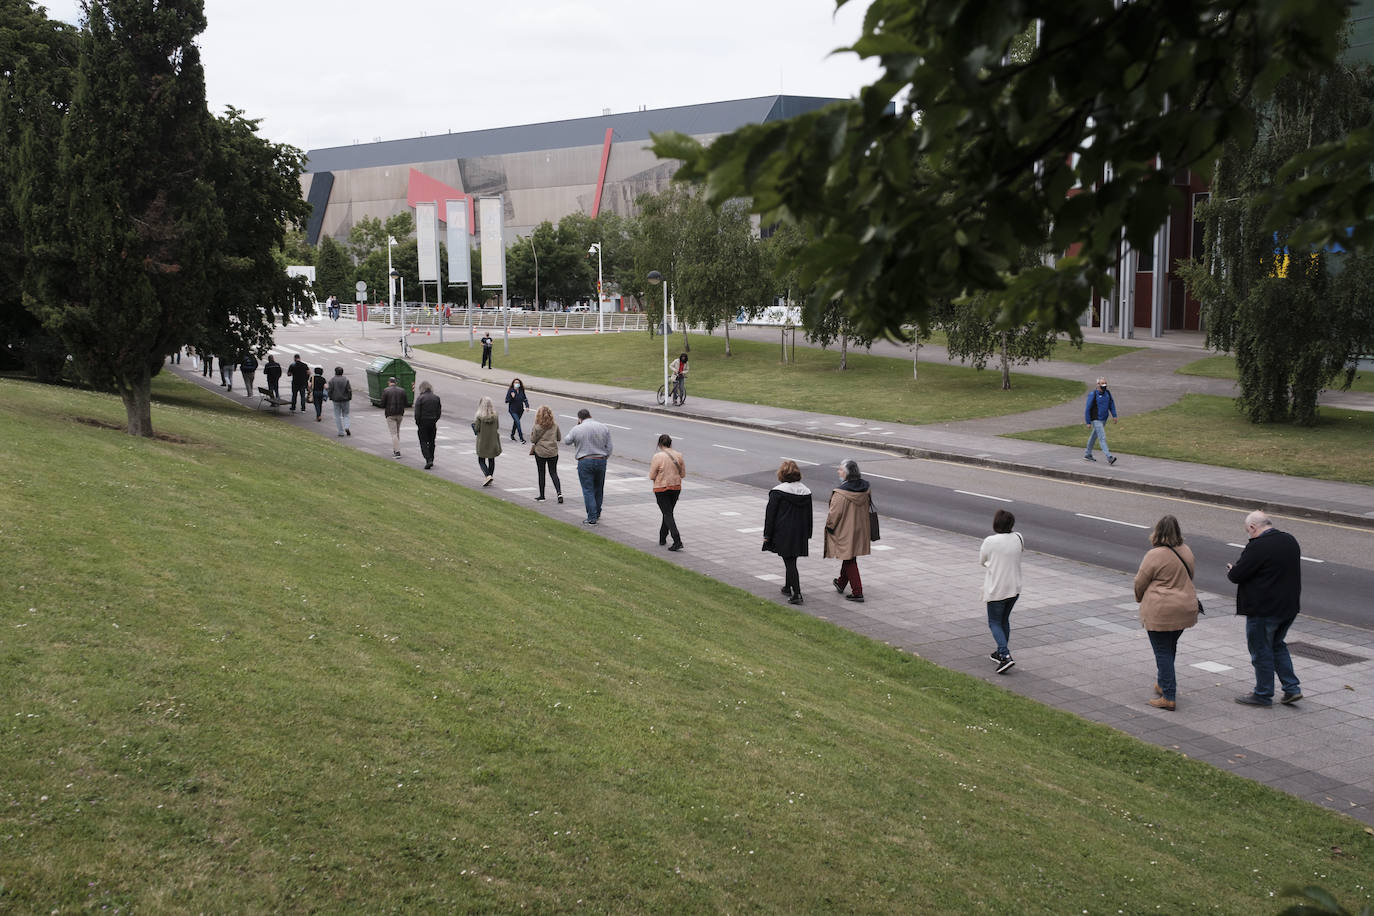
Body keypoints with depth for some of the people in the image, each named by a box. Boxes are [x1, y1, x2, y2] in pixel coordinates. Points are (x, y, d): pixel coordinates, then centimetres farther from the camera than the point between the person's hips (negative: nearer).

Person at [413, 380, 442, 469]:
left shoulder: (420, 398, -12)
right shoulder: (436, 398, 3)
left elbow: (417, 413, -13)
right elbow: (439, 412, 6)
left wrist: (417, 423, -1)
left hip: (423, 423, -5)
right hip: (433, 423, 5)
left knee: (423, 442, 0)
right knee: (431, 442, 16)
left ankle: (428, 460, -15)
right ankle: (431, 460, 23)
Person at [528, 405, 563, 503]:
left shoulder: (537, 427, -14)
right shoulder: (555, 425, -3)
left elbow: (533, 440, -8)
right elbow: (559, 437, 6)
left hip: (540, 452, -3)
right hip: (553, 452, 3)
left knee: (541, 473, 9)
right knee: (553, 473, 11)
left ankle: (542, 496, 16)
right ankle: (559, 492, -7)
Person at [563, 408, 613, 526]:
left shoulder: (577, 429, -6)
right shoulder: (604, 427, 3)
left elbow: (566, 441, 11)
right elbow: (609, 447, 5)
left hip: (585, 462, -4)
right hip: (601, 461, 4)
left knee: (588, 490, 0)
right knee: (598, 489, 17)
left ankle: (592, 518, -4)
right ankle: (597, 514, 29)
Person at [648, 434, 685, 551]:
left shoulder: (657, 456, -15)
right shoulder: (679, 456, -1)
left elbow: (652, 476, -11)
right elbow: (683, 474, 5)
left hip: (661, 489, -5)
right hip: (676, 487, 5)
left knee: (668, 514, -3)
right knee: (668, 513, 20)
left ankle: (677, 541, -15)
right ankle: (662, 539, 30)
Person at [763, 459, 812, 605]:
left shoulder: (778, 492, -12)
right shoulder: (805, 491, 5)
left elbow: (770, 515, -9)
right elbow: (809, 515, 11)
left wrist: (767, 535, -3)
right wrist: (807, 535, 18)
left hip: (783, 533, -6)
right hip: (799, 535, 6)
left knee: (789, 563, -5)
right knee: (791, 561, 20)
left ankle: (796, 594, -12)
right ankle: (788, 587, 34)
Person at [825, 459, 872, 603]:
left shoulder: (841, 493, -26)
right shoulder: (864, 489, -3)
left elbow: (834, 513, -21)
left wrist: (829, 525, -3)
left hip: (845, 532, -7)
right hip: (860, 530, 7)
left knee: (849, 561, 2)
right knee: (849, 557, 23)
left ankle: (857, 593, 1)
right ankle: (841, 583, 41)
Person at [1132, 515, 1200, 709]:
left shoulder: (1155, 555, -18)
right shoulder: (1186, 551, 4)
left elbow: (1140, 583, -9)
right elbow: (1190, 575, 15)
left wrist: (1140, 598, 11)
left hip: (1161, 611, -7)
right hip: (1185, 608, 7)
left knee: (1163, 652, 0)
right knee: (1170, 648, 22)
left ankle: (1168, 697, 0)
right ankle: (1163, 684, 32)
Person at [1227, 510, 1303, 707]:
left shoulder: (1257, 547, -22)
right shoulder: (1290, 541, 5)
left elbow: (1237, 575, -19)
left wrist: (1231, 571, 5)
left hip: (1263, 610, -8)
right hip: (1288, 607, 8)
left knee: (1261, 651, 6)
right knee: (1277, 646, 23)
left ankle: (1263, 694, 16)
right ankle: (1292, 688, 18)